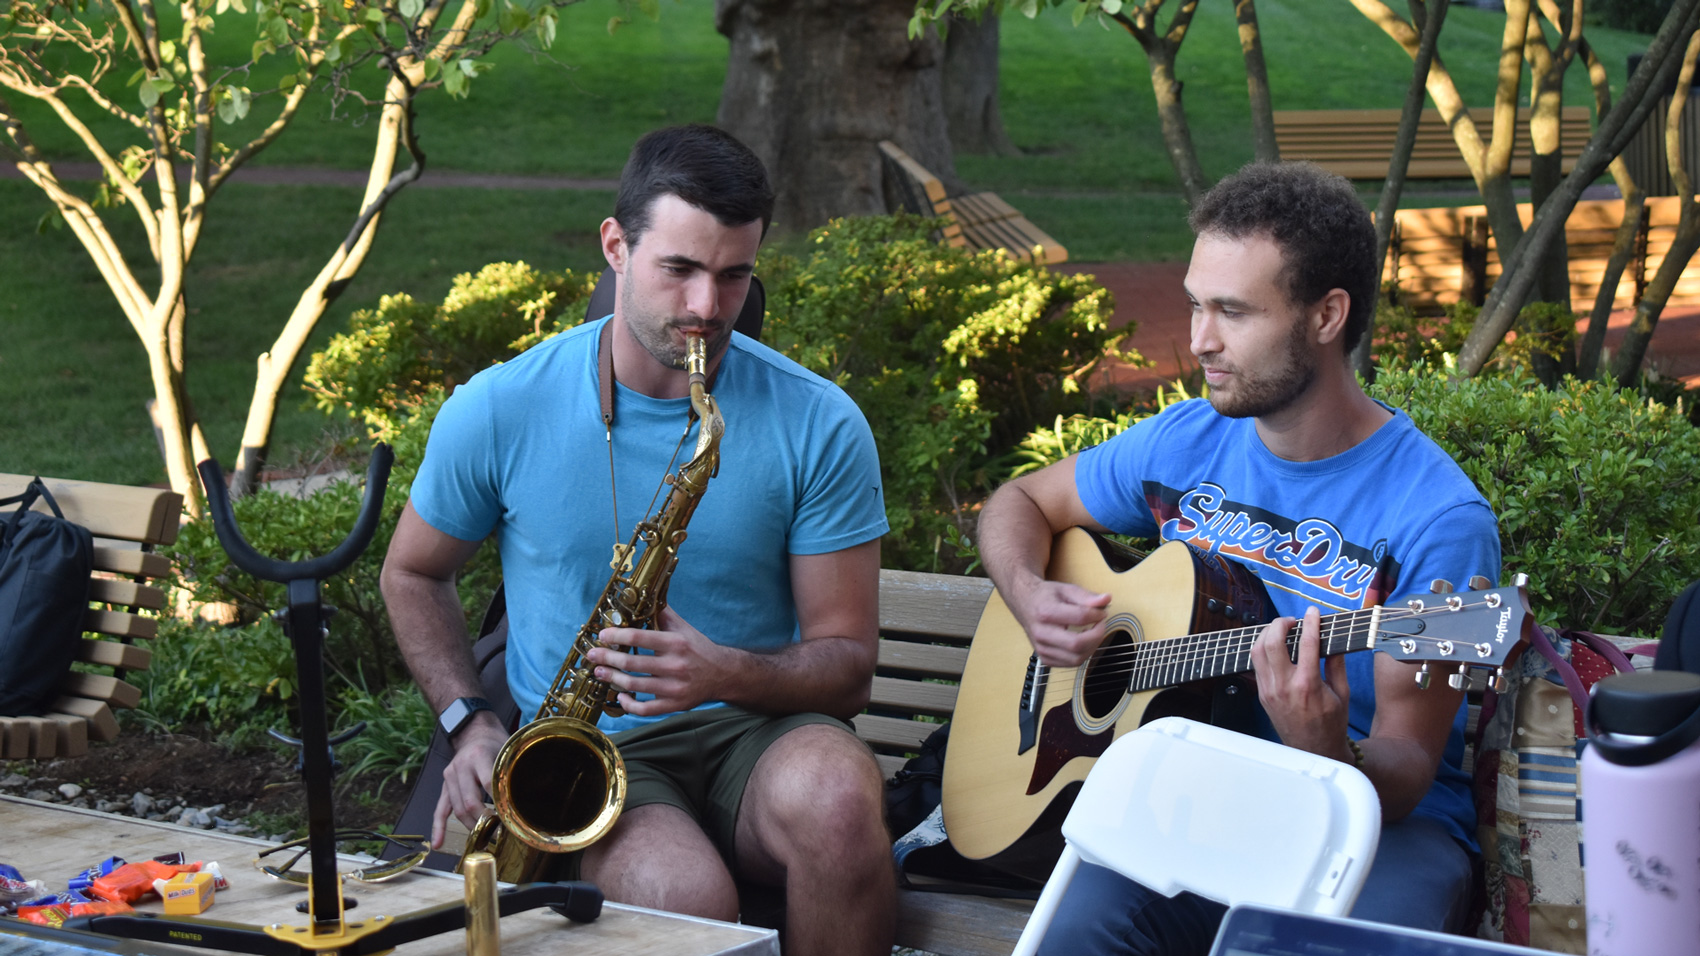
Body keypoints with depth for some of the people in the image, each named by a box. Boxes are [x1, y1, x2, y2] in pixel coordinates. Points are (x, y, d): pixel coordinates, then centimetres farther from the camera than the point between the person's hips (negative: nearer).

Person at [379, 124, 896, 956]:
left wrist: (728, 674, -21)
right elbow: (412, 575, 15)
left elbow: (846, 662, -1)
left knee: (836, 800, -35)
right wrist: (471, 725, 0)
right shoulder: (500, 410, -3)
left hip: (751, 730, 1)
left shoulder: (819, 426, -4)